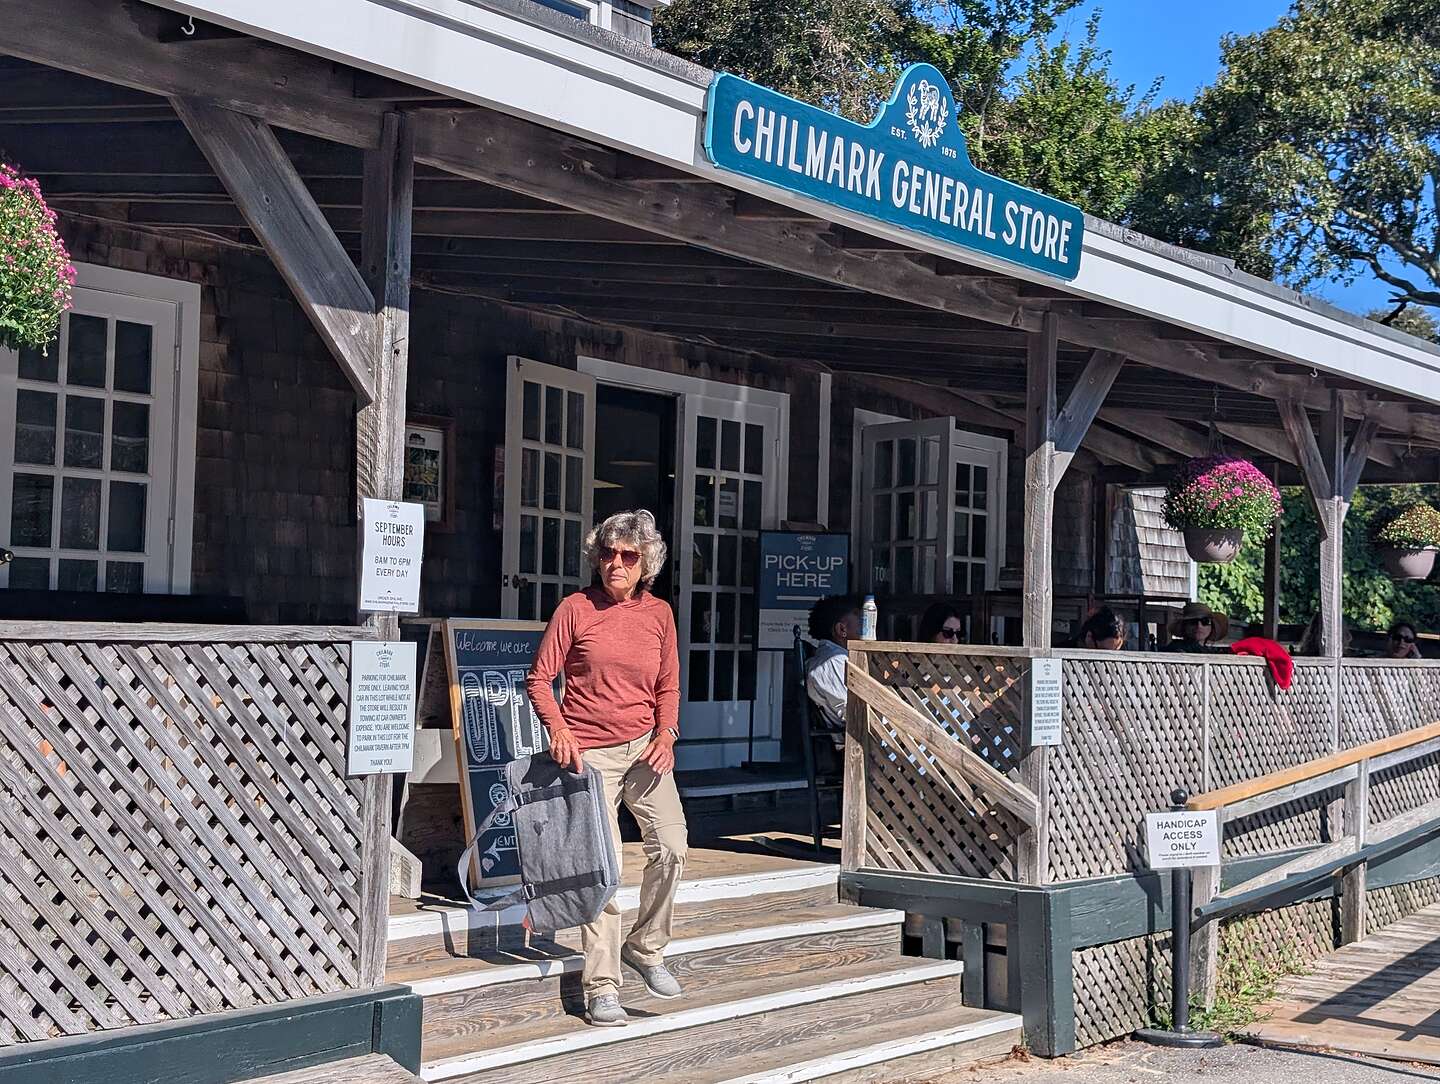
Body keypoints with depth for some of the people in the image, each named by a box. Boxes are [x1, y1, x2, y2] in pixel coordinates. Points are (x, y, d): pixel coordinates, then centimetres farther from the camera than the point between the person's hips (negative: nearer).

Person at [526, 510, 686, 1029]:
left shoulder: (658, 613, 7)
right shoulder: (575, 608, -3)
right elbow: (539, 679, -1)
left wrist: (666, 733, -2)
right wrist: (557, 727, -17)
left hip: (644, 748, 4)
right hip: (588, 752, -3)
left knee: (671, 847, -9)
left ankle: (646, 948, 16)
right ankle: (602, 987, 4)